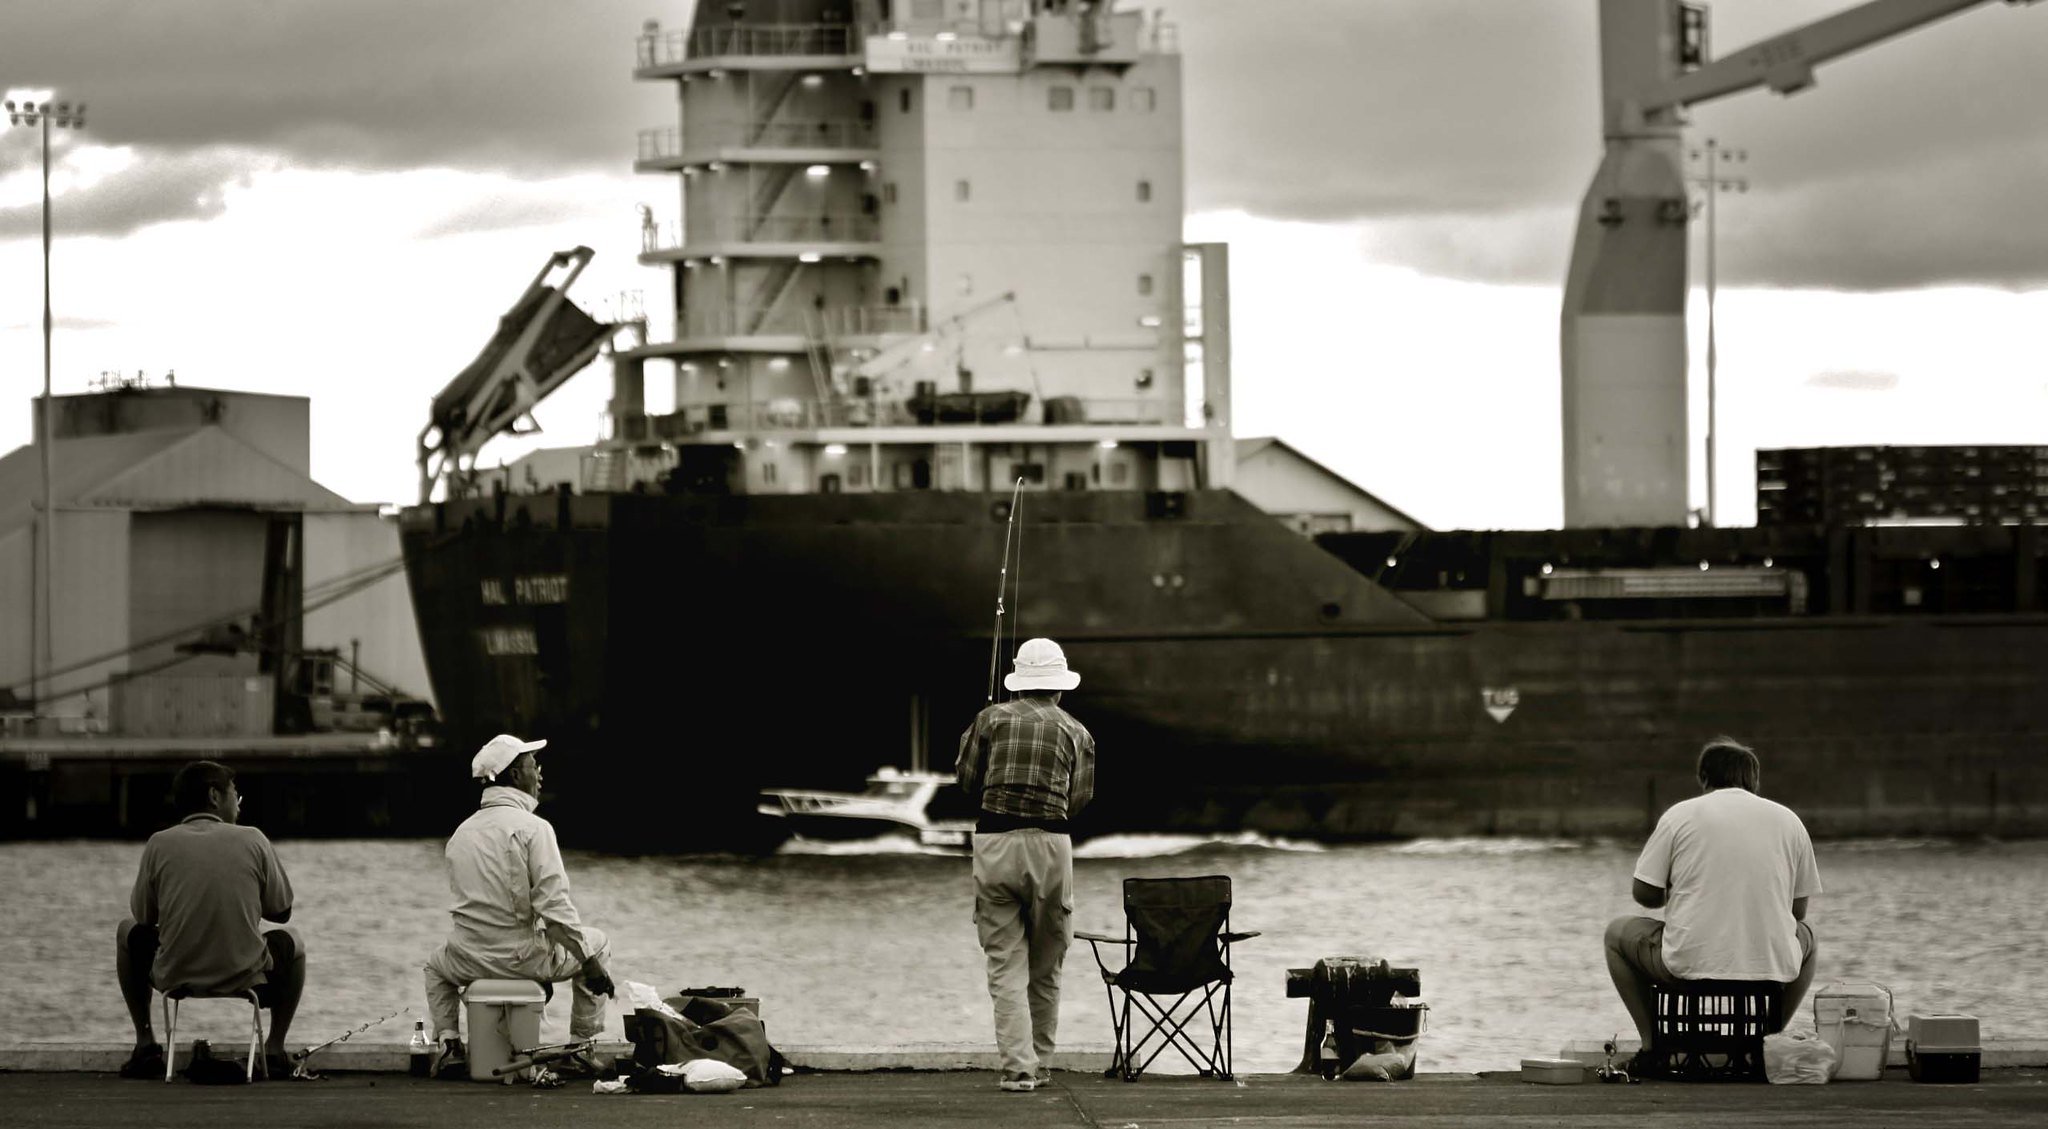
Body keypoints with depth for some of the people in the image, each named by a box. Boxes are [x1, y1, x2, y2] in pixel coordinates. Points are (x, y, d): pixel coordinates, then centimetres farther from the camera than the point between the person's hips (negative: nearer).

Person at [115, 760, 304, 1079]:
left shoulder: (160, 844, -1)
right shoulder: (252, 840, -2)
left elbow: (143, 916, 8)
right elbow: (281, 912, 9)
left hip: (173, 977, 0)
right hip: (245, 978, 0)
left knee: (127, 931, 32)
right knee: (291, 941, 33)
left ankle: (145, 1045, 26)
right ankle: (275, 1050, 24)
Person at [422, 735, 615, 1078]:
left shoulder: (460, 834, 7)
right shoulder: (533, 828, -12)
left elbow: (468, 902, 13)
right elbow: (554, 906, -19)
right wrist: (591, 963, -11)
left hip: (470, 959, 5)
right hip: (522, 957, -4)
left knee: (436, 965, 39)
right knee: (596, 944, 22)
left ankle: (449, 1044, 16)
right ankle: (578, 1049, 19)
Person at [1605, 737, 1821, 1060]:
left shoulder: (1681, 815, 2)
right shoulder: (1789, 821, 9)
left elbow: (1645, 894, 5)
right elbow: (1798, 910, 15)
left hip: (1689, 965, -2)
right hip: (1771, 968, 2)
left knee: (1618, 932, 27)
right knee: (1805, 935, 37)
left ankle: (1652, 1042, 17)